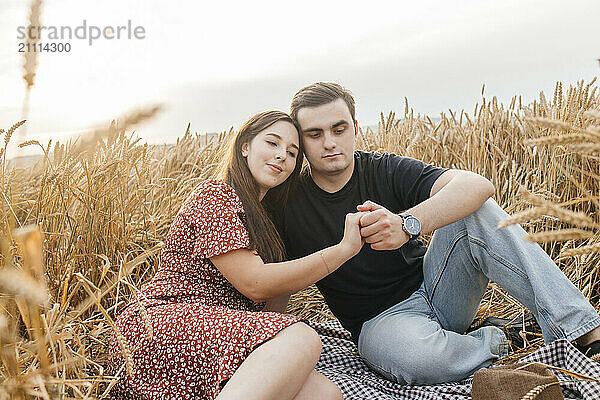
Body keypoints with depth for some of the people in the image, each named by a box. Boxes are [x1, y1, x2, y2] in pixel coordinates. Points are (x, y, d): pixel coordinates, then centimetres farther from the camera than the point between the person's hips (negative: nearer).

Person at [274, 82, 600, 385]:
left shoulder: (386, 171, -7)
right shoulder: (288, 204, -6)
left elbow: (478, 185, -23)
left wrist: (407, 224, -40)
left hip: (433, 288, 2)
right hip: (381, 320, -1)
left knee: (474, 212, -23)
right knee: (414, 356, -38)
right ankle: (500, 341, -7)